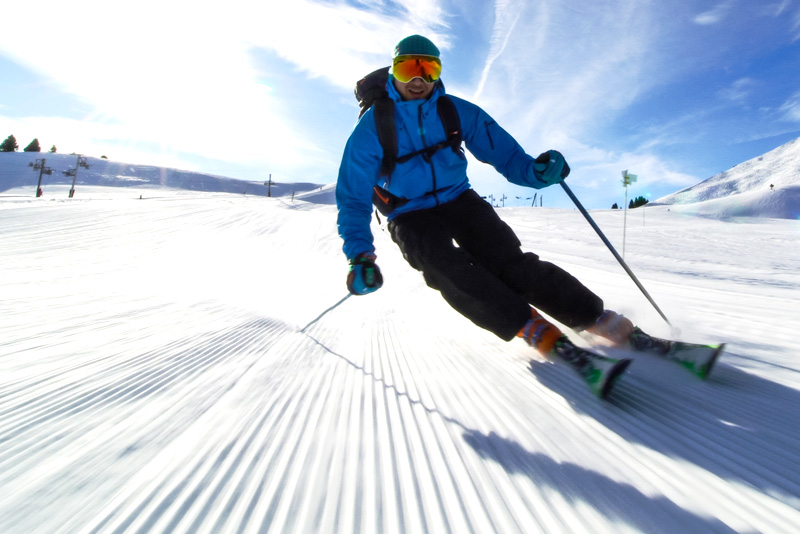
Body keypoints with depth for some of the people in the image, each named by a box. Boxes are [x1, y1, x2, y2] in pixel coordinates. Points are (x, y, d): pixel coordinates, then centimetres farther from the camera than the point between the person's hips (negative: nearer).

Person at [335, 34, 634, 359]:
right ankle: (531, 327, -29)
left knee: (506, 261, -22)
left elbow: (502, 151, -2)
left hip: (459, 200, 2)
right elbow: (353, 197, -8)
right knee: (445, 267, -33)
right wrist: (359, 254, -21)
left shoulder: (457, 111, 0)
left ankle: (593, 315, -16)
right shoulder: (372, 126, -7)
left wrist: (534, 170, -26)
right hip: (411, 216, -1)